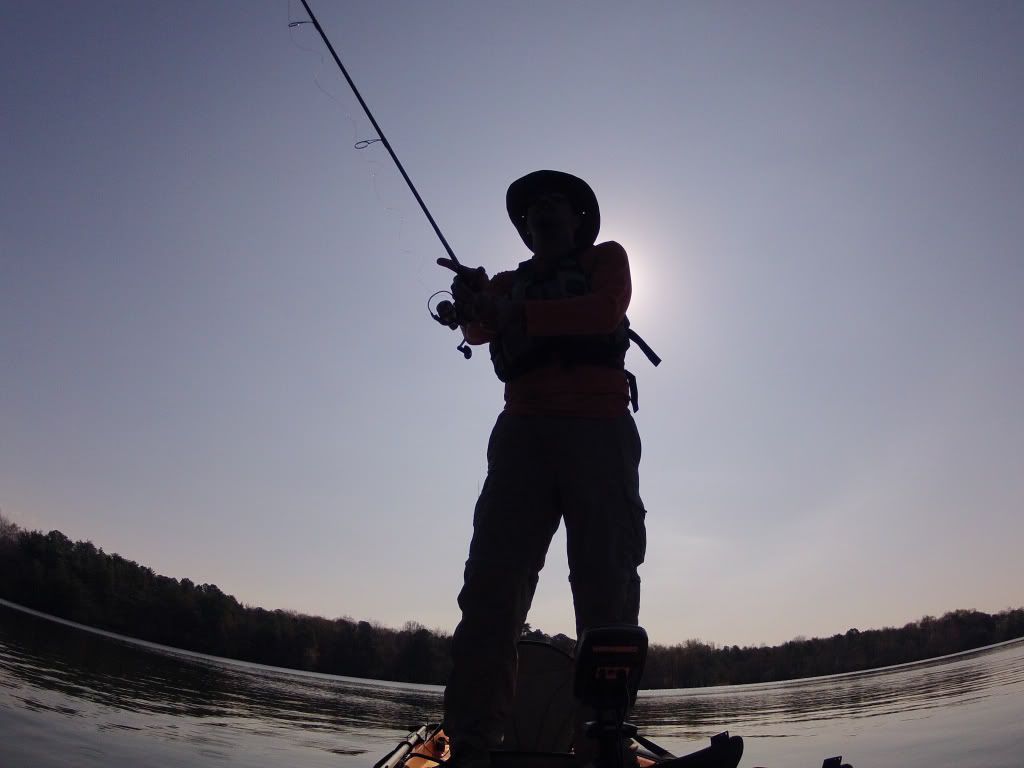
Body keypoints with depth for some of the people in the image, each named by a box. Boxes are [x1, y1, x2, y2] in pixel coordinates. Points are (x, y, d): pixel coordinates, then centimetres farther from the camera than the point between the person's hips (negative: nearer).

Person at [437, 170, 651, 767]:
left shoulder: (606, 259, 20)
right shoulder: (511, 282, 28)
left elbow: (608, 309, -3)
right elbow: (478, 330, 7)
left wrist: (519, 313, -13)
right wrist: (475, 303, -17)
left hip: (599, 428, -2)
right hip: (523, 432, 3)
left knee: (607, 581, -9)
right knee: (492, 577, -11)